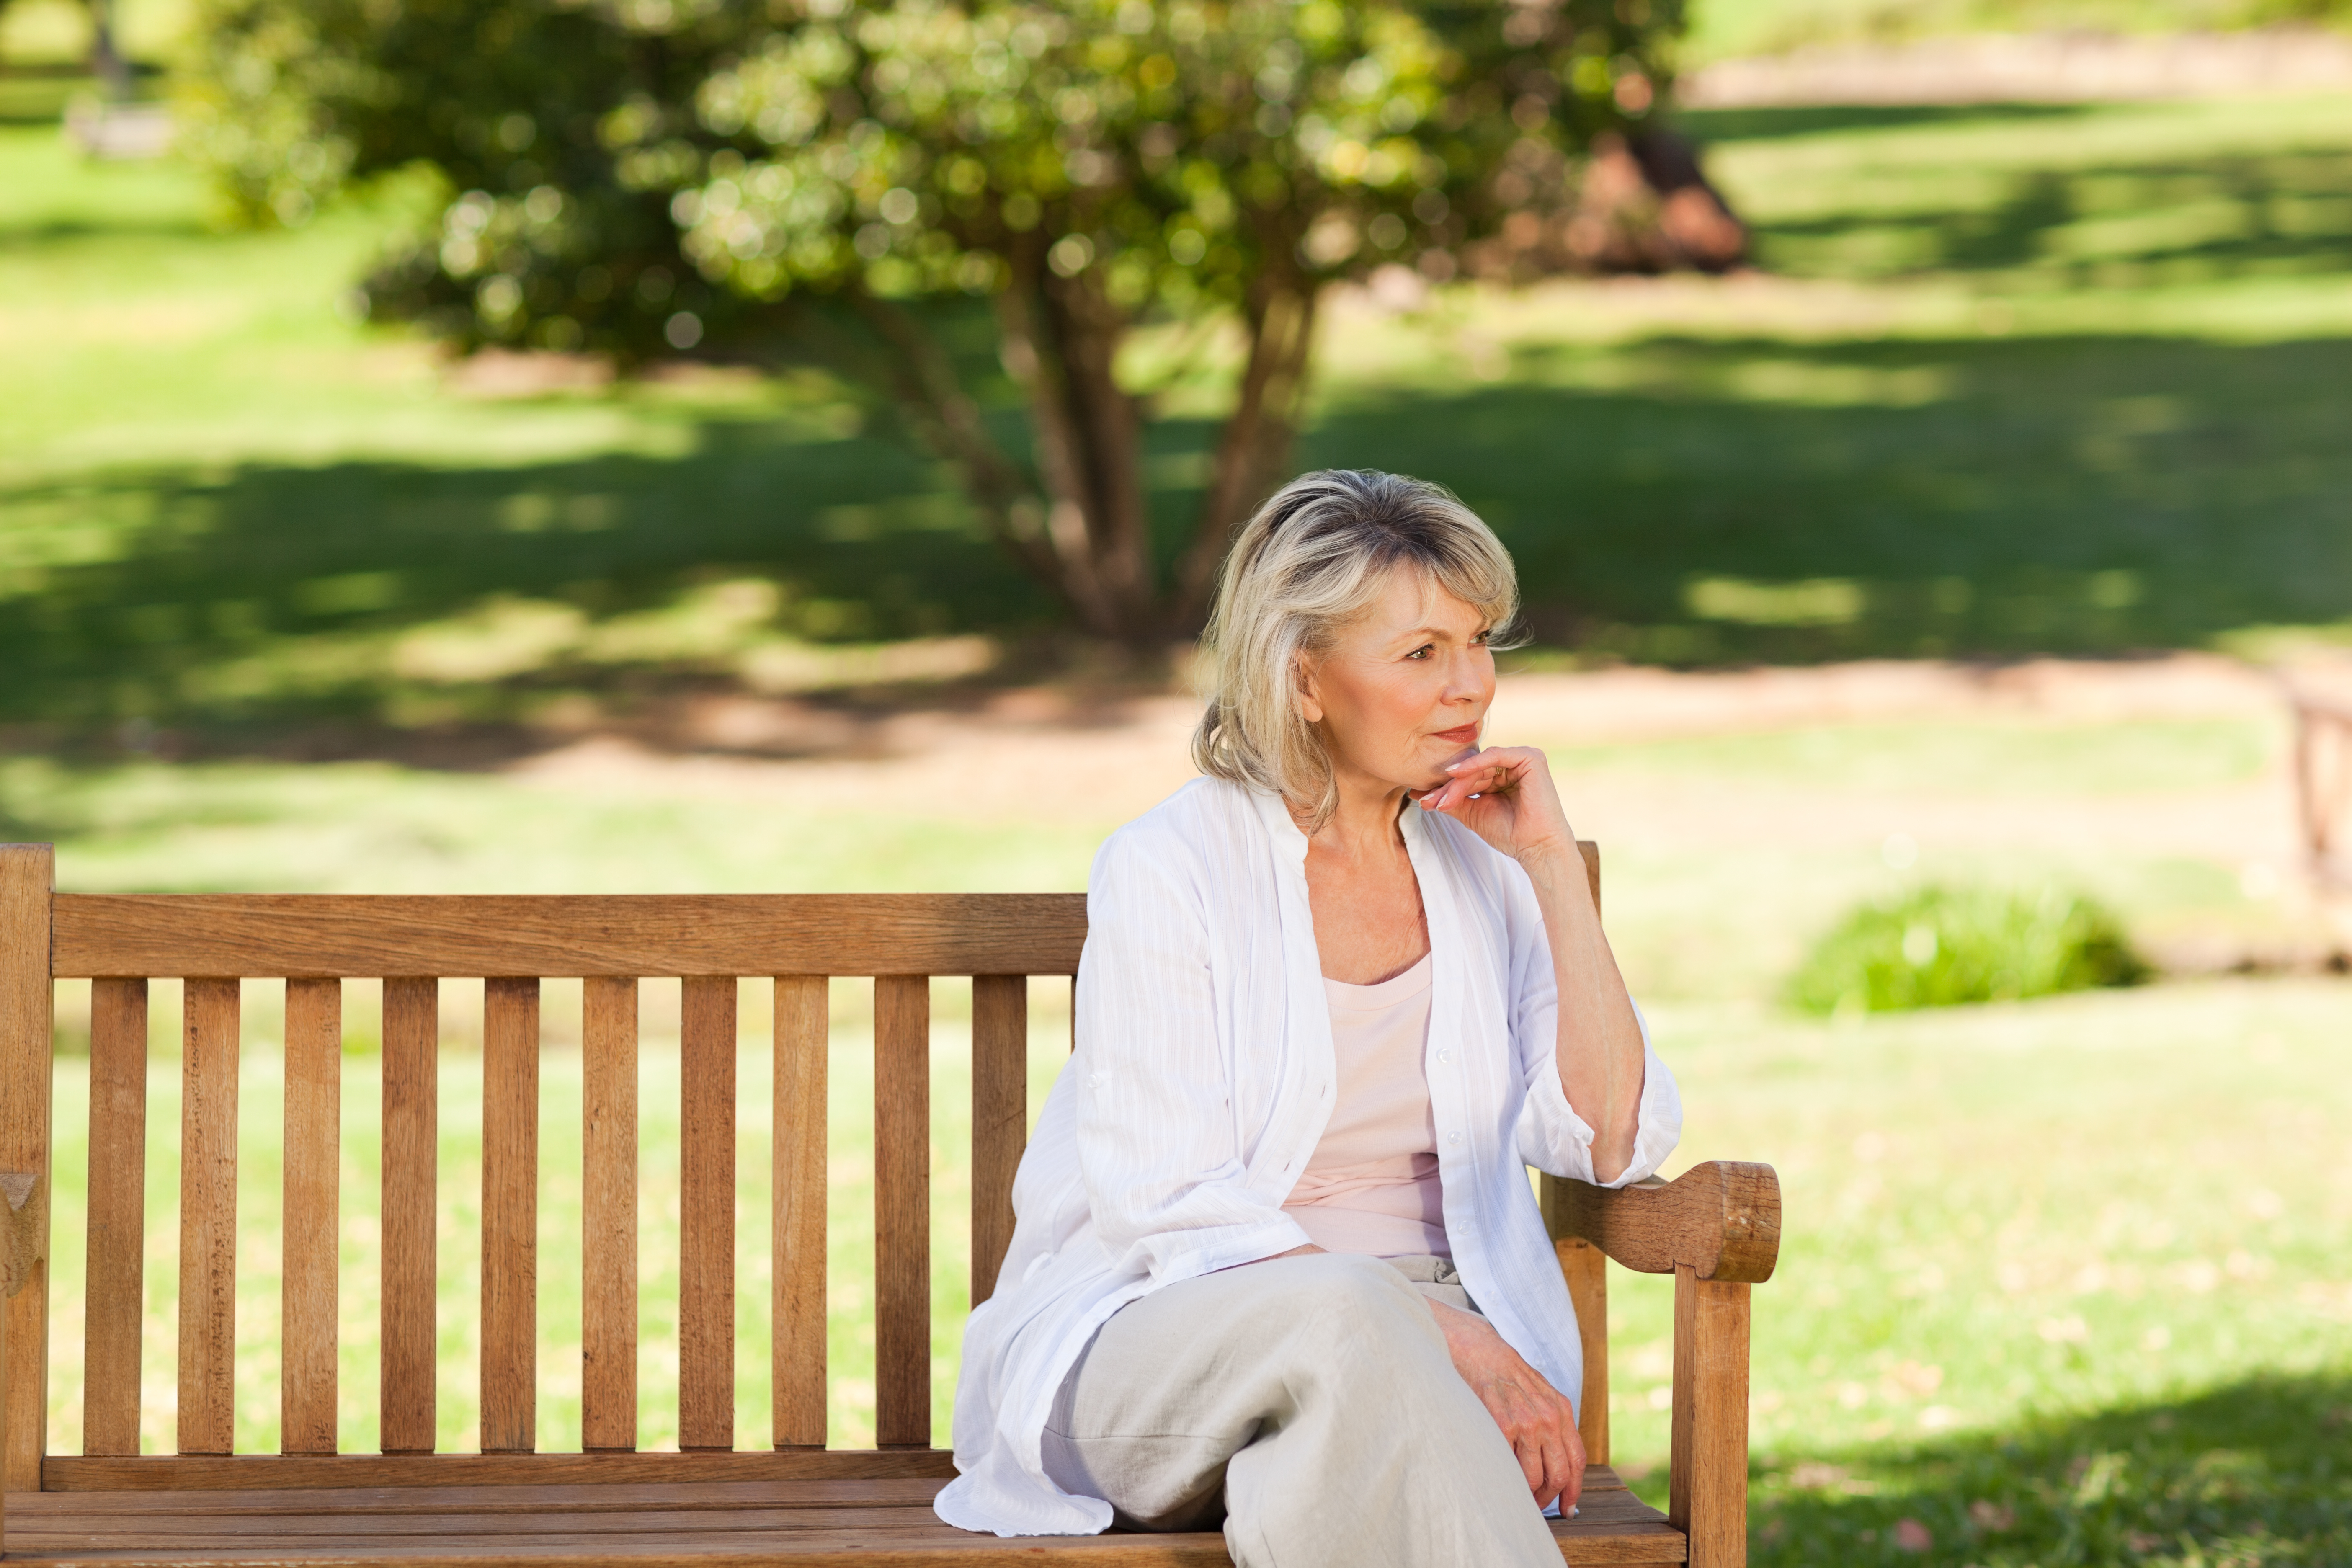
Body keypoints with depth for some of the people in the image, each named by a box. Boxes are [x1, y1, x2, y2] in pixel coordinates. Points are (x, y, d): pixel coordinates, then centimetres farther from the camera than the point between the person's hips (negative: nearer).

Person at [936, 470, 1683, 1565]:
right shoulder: (1168, 869, -4)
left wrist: (1553, 866, -4)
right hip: (1162, 1344, -3)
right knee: (1343, 1313, -38)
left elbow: (1614, 1144, 1)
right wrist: (1444, 1338, -23)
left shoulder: (1483, 869, 10)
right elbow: (1172, 1210, -12)